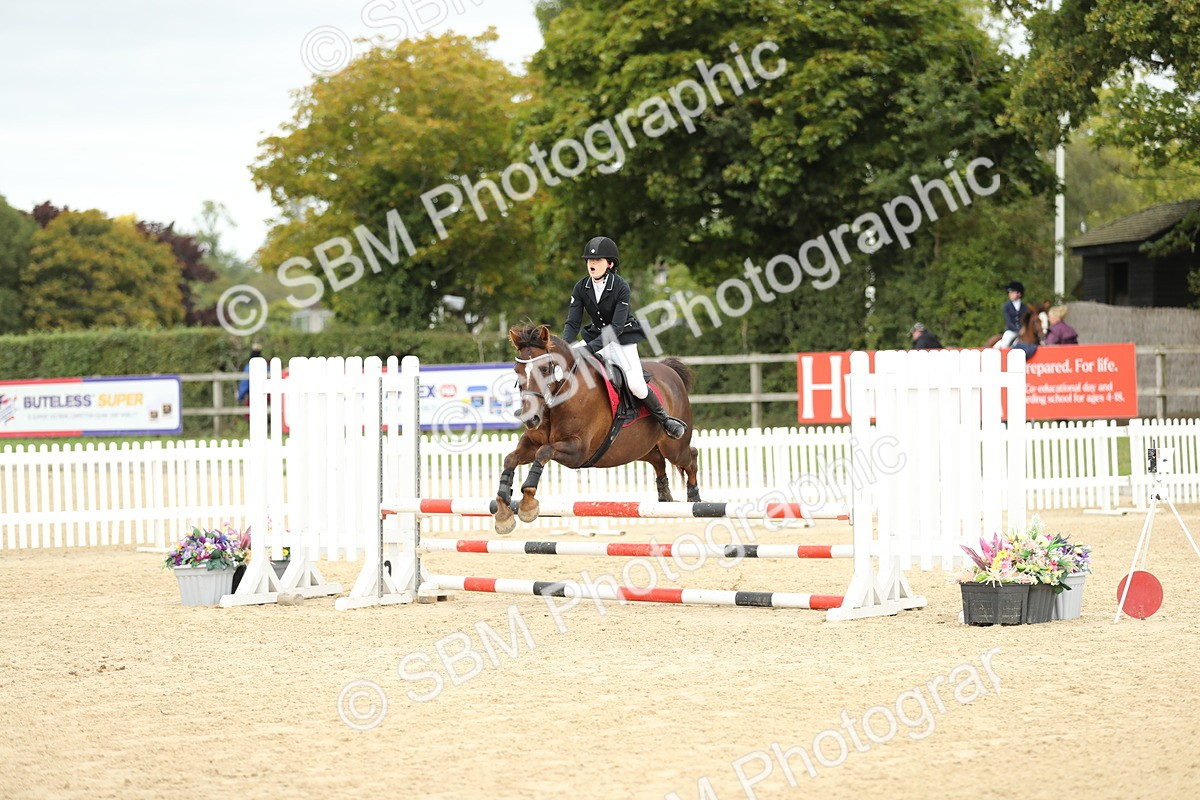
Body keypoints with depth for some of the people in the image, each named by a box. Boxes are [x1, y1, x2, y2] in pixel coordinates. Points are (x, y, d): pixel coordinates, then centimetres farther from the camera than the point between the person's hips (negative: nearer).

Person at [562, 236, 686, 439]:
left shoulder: (621, 287, -21)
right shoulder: (581, 288, -7)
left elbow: (616, 327, -27)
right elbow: (572, 323, -9)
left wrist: (591, 347, -39)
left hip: (623, 340, -5)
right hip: (597, 336, 5)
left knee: (636, 386, -19)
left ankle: (665, 419, 2)